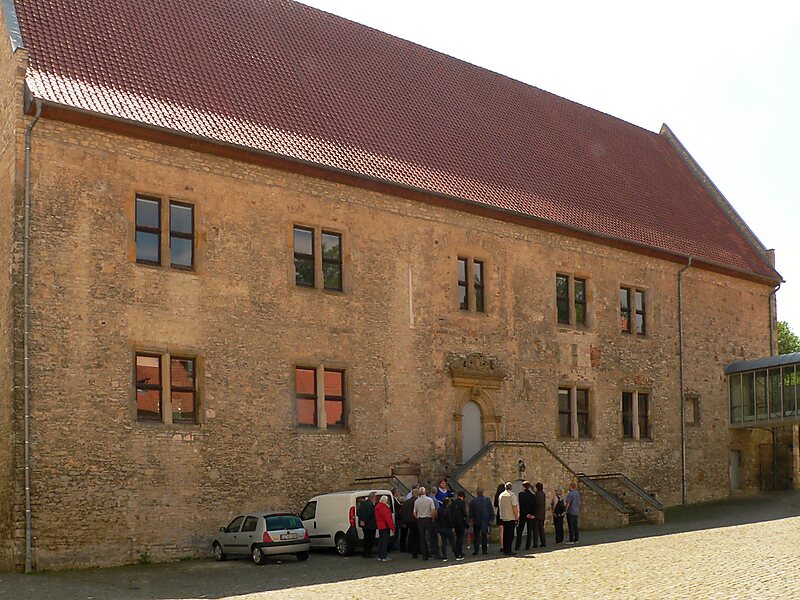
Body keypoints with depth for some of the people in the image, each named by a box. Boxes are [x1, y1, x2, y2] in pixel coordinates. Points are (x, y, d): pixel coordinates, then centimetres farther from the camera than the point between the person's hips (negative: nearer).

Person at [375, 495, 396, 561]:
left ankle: (380, 556, 19)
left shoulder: (377, 507, 12)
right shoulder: (384, 508, -19)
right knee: (385, 541, -6)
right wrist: (392, 526, -17)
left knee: (380, 541, 15)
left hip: (380, 526, 10)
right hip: (385, 526, -10)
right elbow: (388, 518, -21)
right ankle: (384, 557, -6)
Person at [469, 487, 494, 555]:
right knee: (484, 536, 9)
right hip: (485, 521, 1)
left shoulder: (473, 500, -8)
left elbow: (471, 511, -2)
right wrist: (491, 519, 7)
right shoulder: (487, 500, -5)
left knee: (476, 536, 6)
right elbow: (491, 510, -1)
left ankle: (476, 550, 2)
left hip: (476, 521, -1)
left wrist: (471, 519, 8)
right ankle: (484, 550, 10)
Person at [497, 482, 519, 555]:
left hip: (503, 518, 6)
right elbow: (515, 507, -16)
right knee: (510, 535, -3)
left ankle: (505, 550, 16)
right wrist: (517, 517, -9)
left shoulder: (500, 495, 9)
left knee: (505, 534, 13)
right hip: (511, 518, -6)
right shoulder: (512, 495, -12)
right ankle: (508, 550, -5)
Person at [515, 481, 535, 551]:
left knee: (519, 531, 7)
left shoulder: (521, 494, -8)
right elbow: (534, 506, -4)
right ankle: (527, 546, 4)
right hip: (531, 516, 1)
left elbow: (521, 504, -11)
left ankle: (518, 546, 3)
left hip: (522, 515, -1)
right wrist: (532, 514, -1)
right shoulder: (532, 495, -3)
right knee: (529, 532, 8)